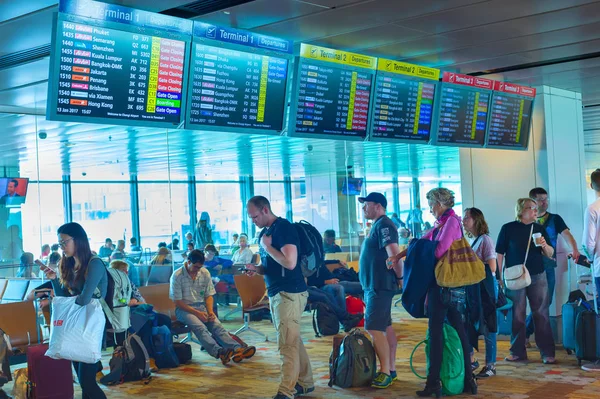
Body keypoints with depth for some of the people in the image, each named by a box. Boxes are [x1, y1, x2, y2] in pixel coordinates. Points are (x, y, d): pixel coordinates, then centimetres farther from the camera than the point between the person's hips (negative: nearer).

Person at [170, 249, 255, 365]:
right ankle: (219, 352, -55)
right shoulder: (177, 276, -8)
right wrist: (197, 313, -17)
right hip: (184, 309, -4)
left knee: (217, 325, -24)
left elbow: (208, 296, 12)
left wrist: (210, 311, -8)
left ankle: (237, 349, -47)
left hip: (201, 306, 4)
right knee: (200, 327, -33)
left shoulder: (205, 273, 6)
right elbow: (177, 302, -9)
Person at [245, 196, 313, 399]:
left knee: (287, 344, -8)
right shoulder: (264, 232, 13)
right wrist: (257, 269, 2)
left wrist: (267, 246, -15)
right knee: (293, 341, 15)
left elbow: (289, 262, -25)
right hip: (275, 293, 10)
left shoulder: (284, 228, -15)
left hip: (289, 293, -10)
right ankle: (305, 383, 25)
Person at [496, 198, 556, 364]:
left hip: (538, 276, 2)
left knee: (542, 314, 3)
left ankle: (547, 353, 8)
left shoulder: (539, 229, 7)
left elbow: (550, 254, 8)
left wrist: (544, 245, -13)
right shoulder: (508, 228, -1)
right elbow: (499, 253, -1)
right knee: (517, 315, 5)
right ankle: (518, 352, 15)